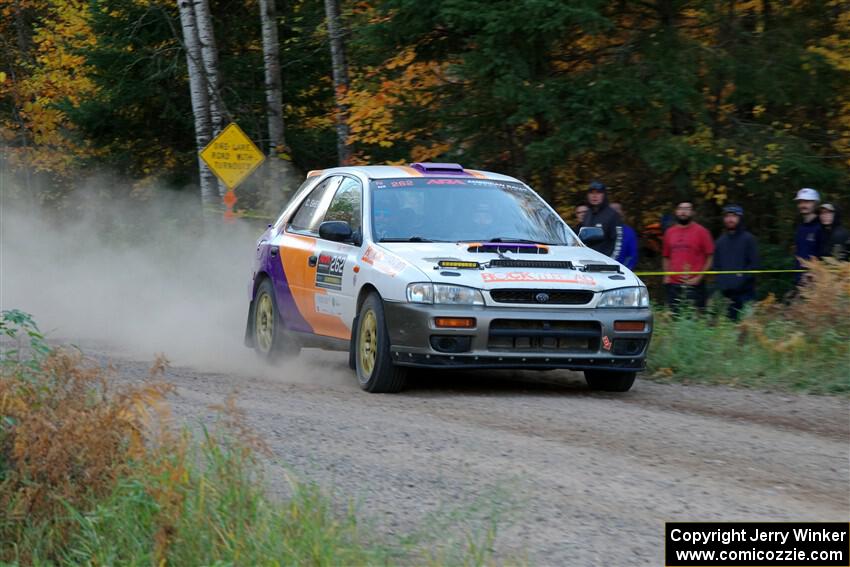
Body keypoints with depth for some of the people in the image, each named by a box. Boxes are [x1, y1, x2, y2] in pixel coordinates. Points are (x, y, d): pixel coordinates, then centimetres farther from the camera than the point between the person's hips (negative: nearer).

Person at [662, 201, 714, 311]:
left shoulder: (701, 231, 1)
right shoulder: (670, 232, 15)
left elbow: (710, 257, -1)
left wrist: (699, 277, -8)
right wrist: (666, 276, 8)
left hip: (694, 285, -5)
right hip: (673, 285, 5)